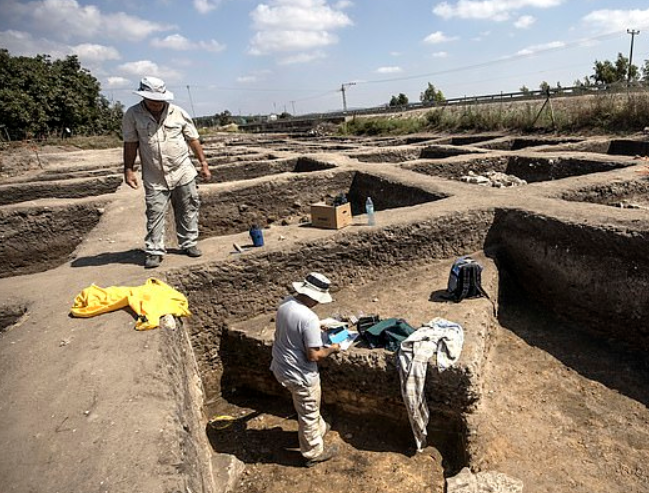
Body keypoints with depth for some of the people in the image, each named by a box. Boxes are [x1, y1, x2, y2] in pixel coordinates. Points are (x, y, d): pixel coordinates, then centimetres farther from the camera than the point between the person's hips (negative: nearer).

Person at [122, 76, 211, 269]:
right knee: (155, 214, 0)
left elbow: (193, 140, 5)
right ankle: (154, 251, 9)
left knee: (188, 210, 7)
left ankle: (189, 243, 22)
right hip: (154, 178, -1)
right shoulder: (132, 115, -3)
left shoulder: (178, 113, -1)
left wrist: (204, 163, 4)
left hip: (183, 172, 1)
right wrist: (128, 170, -4)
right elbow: (130, 144, 1)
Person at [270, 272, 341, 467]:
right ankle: (314, 453, 38)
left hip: (281, 367, 8)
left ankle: (319, 429, 55)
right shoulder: (309, 318, -32)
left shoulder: (285, 303, -6)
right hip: (300, 375, -8)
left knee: (309, 407, 32)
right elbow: (313, 355, -27)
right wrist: (331, 349, -8)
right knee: (308, 414, 16)